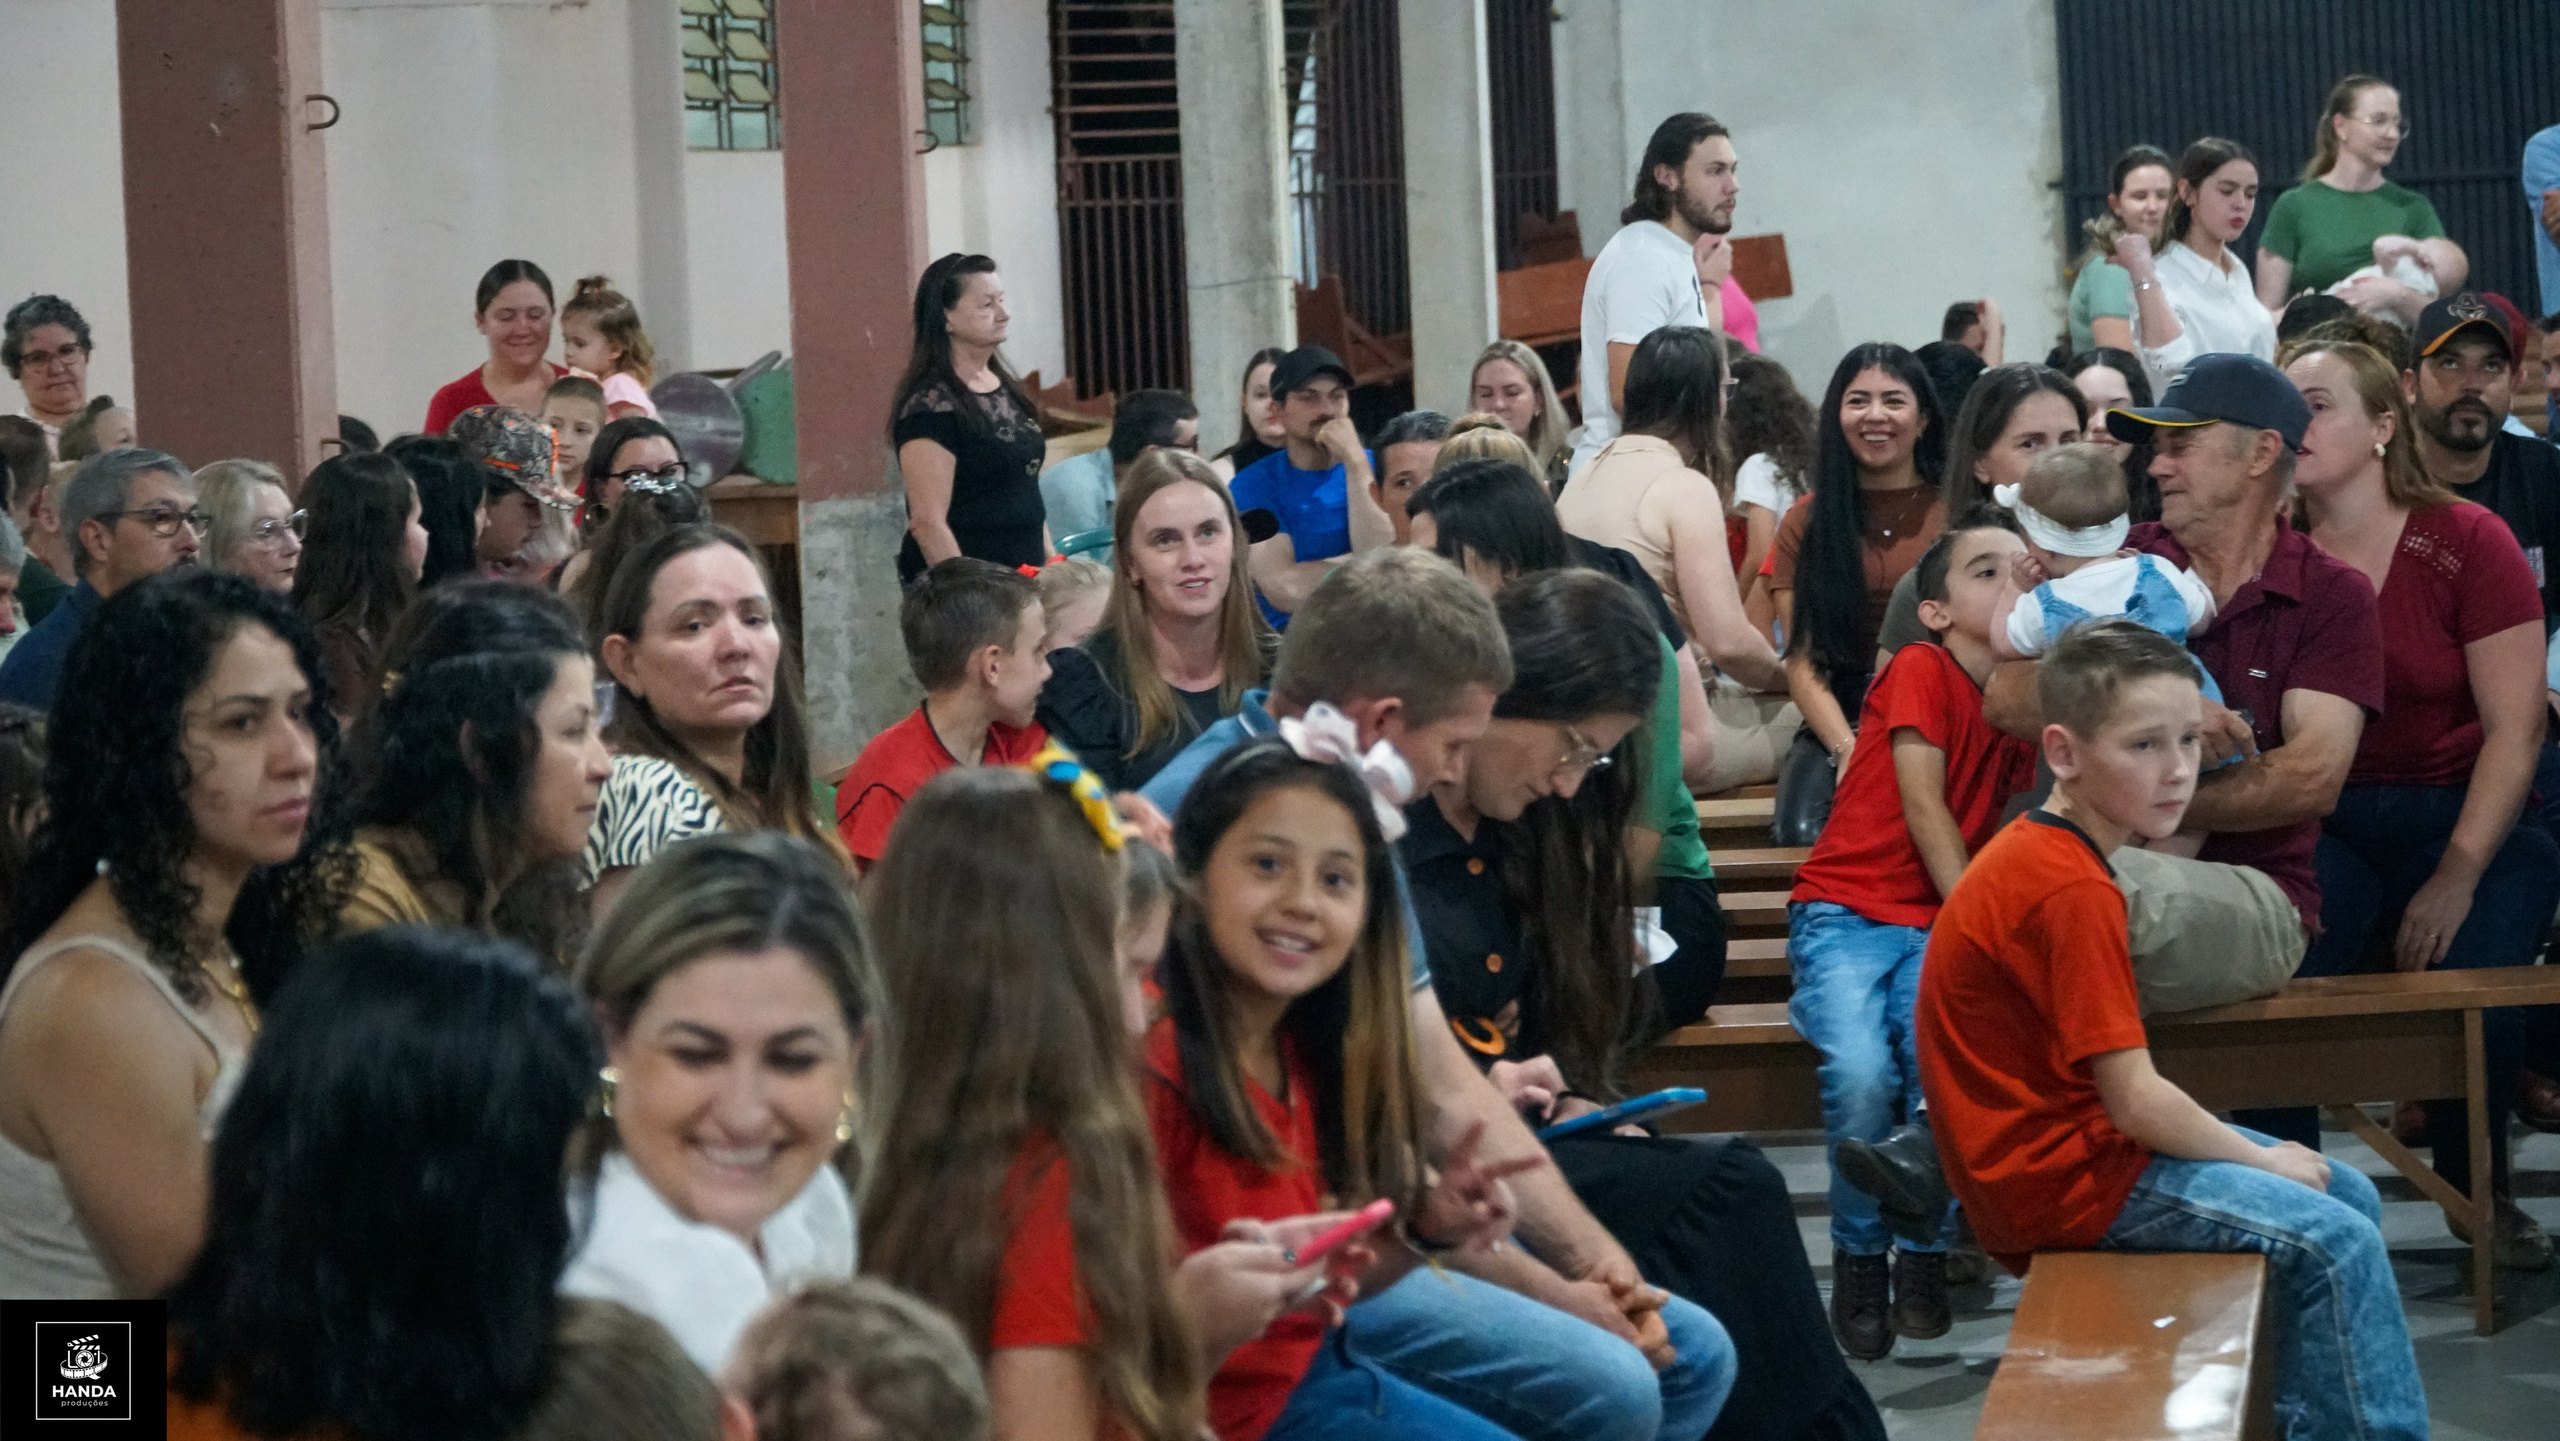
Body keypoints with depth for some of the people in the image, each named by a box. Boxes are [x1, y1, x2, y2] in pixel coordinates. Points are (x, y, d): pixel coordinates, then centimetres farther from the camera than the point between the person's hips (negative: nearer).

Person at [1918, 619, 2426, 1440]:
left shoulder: (2032, 852, 9)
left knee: (2352, 1198, 13)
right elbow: (2135, 1102, -23)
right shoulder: (2076, 893, -23)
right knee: (2335, 1242, -16)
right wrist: (2262, 1161, -7)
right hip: (2059, 1178, -10)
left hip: (2065, 1137, 10)